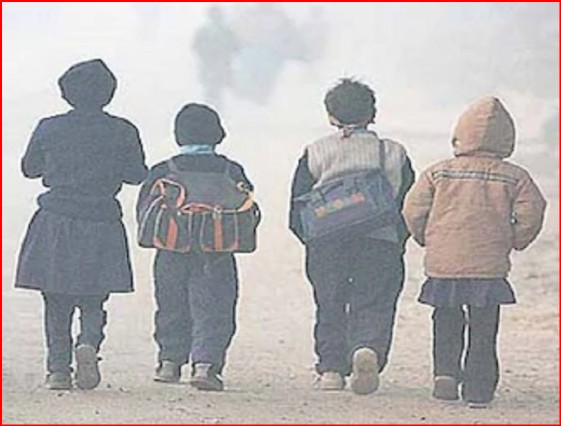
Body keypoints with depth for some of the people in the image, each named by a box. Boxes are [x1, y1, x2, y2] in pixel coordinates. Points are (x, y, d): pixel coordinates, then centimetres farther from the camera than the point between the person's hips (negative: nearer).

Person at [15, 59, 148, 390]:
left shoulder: (49, 129, -1)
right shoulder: (122, 132, -2)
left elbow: (30, 168, 9)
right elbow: (137, 175, 3)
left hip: (55, 223, 0)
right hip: (101, 224, 0)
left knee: (57, 303, 9)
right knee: (93, 301, 9)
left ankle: (58, 369, 2)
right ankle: (89, 342, -20)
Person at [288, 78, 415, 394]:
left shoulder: (315, 154, 10)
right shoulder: (394, 154, 11)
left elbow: (298, 213, 8)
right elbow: (409, 206, 9)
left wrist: (312, 240, 20)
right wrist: (397, 245, 18)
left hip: (326, 244, 1)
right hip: (380, 241, -1)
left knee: (330, 308, 12)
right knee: (373, 306, -1)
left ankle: (331, 369, 4)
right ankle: (369, 349, -28)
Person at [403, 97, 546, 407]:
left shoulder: (438, 173, 4)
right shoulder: (514, 177, 2)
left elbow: (413, 209, 0)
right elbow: (531, 211, -6)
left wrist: (426, 239, 16)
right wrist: (515, 241, 9)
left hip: (443, 264, 1)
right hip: (489, 264, -1)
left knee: (446, 324, 16)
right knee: (483, 330, 6)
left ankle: (446, 371, -2)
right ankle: (478, 388, 2)